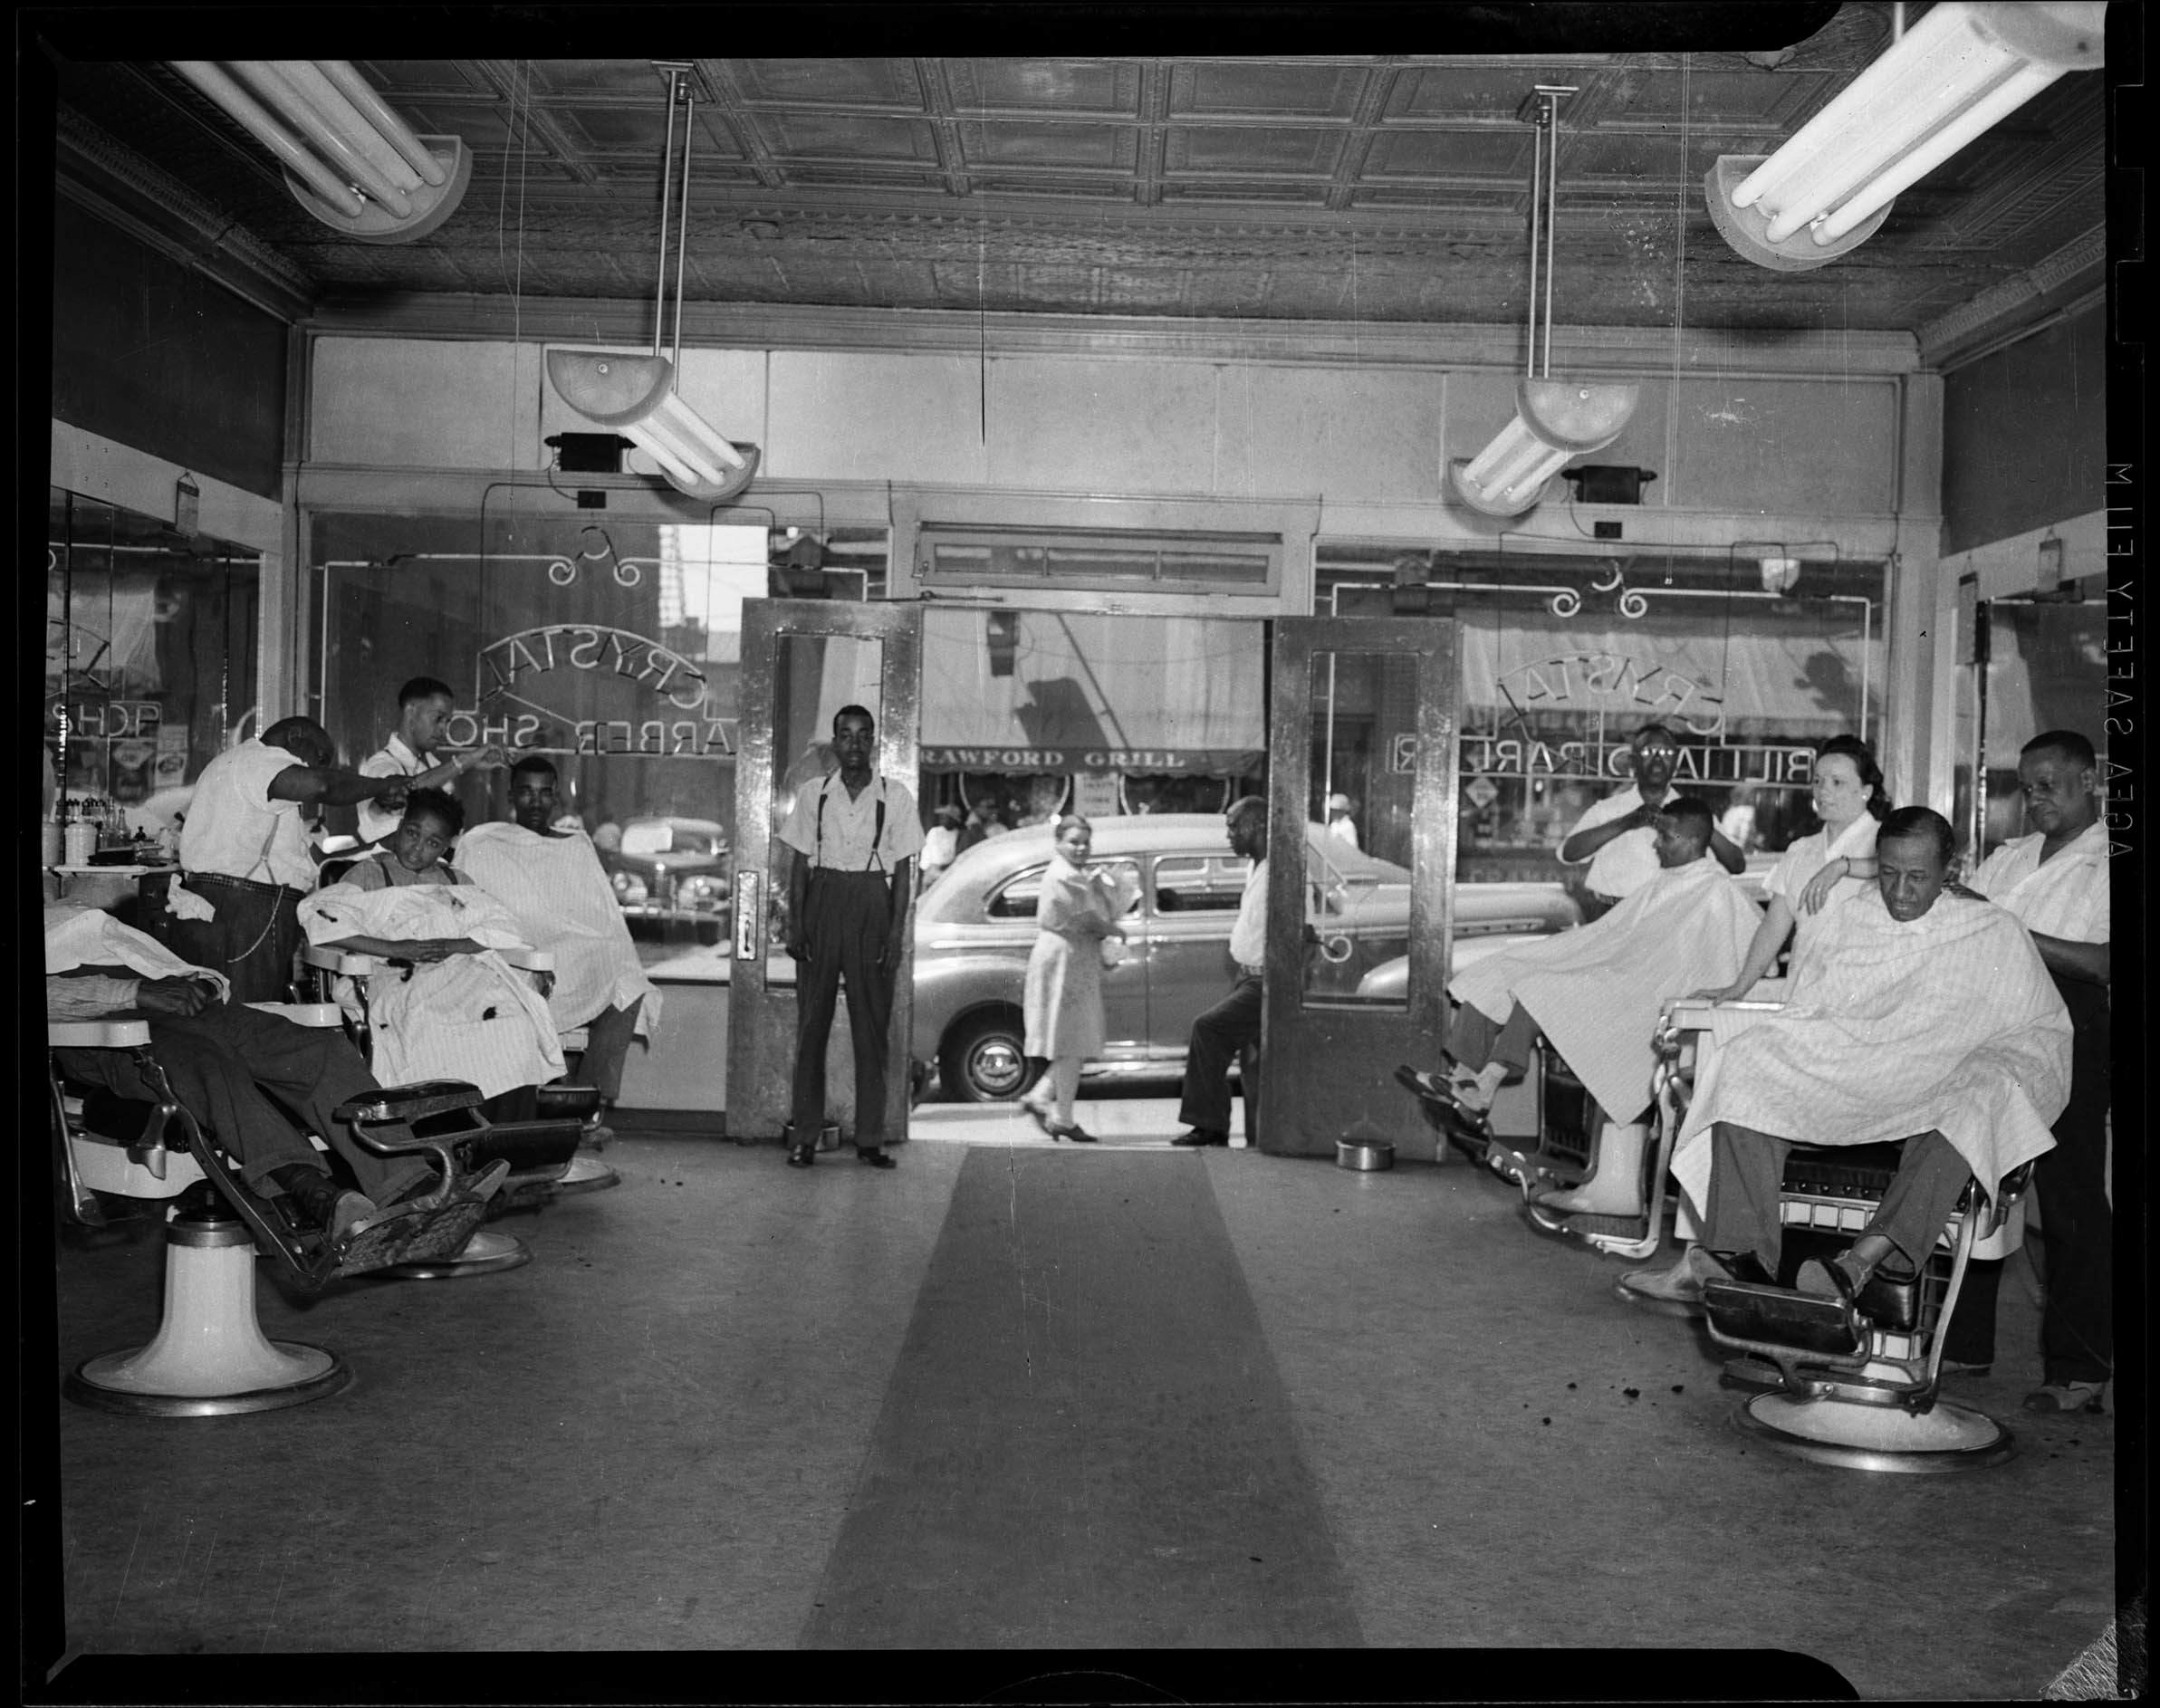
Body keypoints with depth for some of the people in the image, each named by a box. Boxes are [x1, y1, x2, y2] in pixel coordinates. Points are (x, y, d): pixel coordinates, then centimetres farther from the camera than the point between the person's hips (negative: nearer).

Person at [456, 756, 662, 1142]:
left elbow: (607, 919, 17)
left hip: (582, 961, 3)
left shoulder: (577, 846, 23)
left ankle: (593, 1105, -26)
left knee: (628, 984, -26)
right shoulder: (481, 846, 13)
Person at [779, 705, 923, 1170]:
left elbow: (903, 869, 3)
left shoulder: (895, 797, 3)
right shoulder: (813, 794, 7)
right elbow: (800, 863, 7)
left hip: (872, 906, -1)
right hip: (823, 901, 1)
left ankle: (870, 1139, 6)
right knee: (812, 1021, 1)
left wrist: (896, 930, -5)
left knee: (872, 1024, 1)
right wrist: (794, 923, -1)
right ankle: (805, 1136, 6)